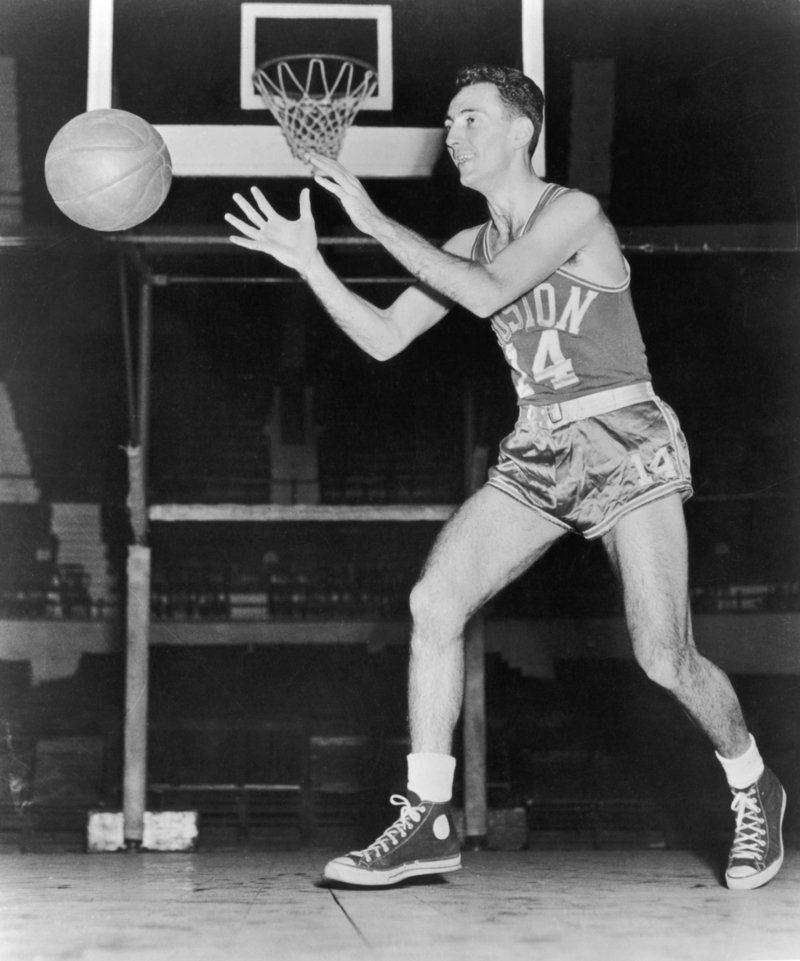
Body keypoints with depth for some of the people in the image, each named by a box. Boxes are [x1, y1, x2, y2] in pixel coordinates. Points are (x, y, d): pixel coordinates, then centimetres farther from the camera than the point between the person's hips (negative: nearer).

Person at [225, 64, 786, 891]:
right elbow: (384, 338, 7)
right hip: (537, 455, 6)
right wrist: (308, 261, -5)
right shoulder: (470, 247, 10)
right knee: (433, 602, -11)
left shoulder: (573, 212, -10)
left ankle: (755, 791, 20)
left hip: (626, 448, -6)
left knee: (663, 658, -9)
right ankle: (427, 823, -5)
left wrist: (376, 222, -21)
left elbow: (489, 294, -24)